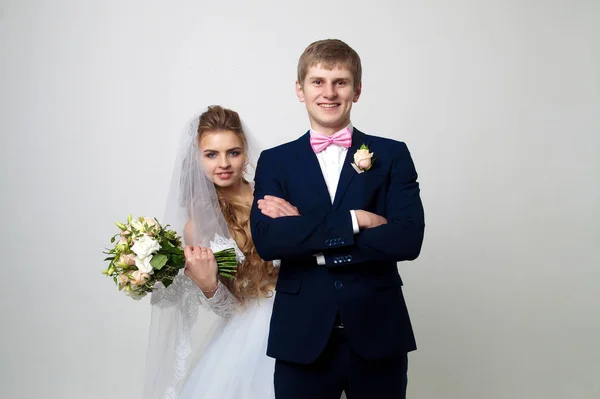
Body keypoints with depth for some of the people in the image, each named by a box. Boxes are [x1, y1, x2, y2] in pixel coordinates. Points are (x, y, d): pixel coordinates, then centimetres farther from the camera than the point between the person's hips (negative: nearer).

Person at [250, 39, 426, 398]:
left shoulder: (392, 155, 3)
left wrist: (304, 233, -12)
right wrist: (354, 219, -16)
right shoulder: (275, 161, 5)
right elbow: (266, 242, -11)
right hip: (302, 338, 0)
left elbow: (408, 240, -11)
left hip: (378, 335, 0)